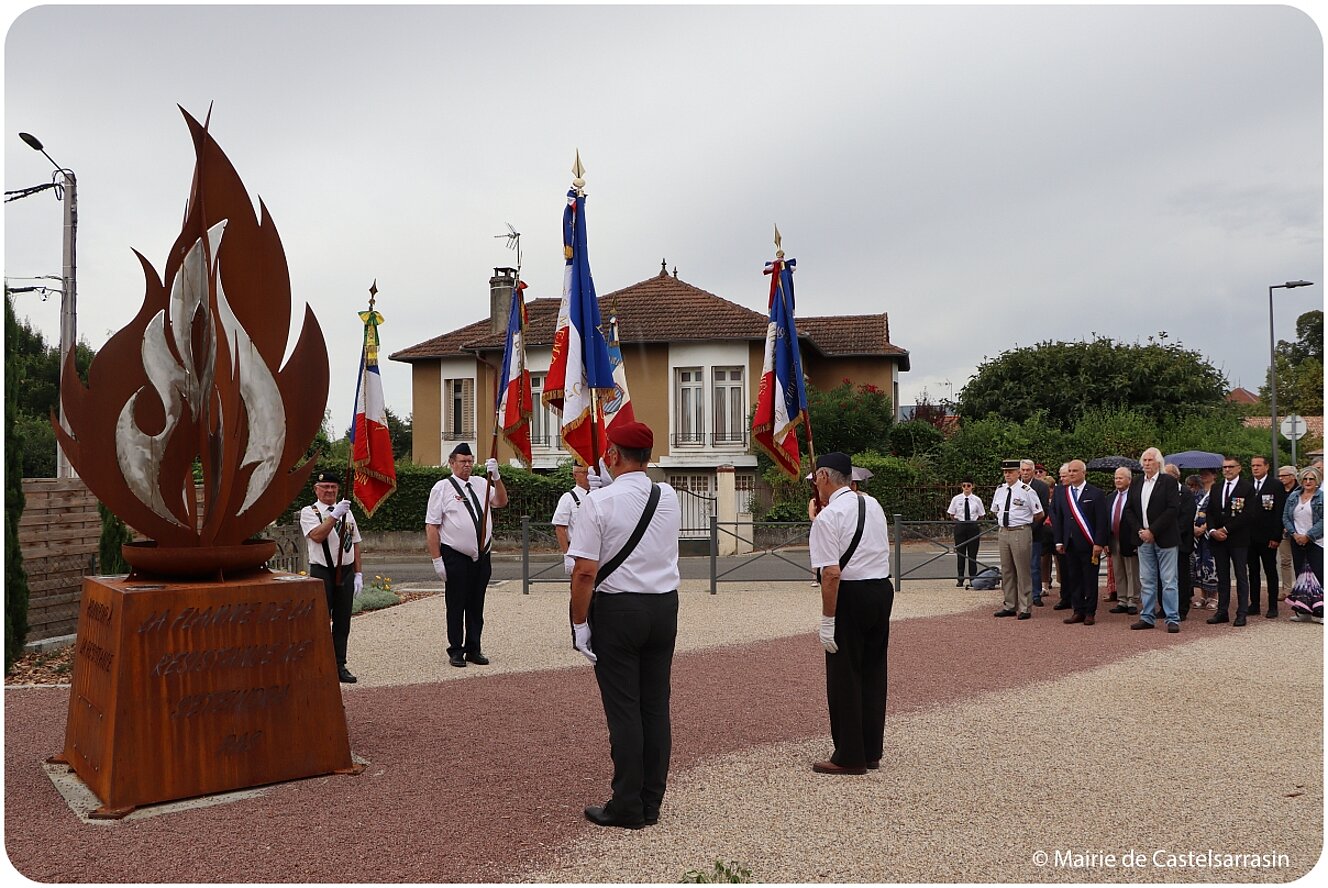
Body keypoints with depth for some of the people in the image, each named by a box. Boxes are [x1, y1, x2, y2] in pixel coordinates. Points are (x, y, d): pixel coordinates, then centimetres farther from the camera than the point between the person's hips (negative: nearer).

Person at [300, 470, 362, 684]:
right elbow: (317, 536, -19)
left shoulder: (347, 512, 14)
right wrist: (335, 515, -26)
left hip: (346, 572, 5)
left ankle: (340, 666, 15)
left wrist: (358, 573, 9)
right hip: (322, 572, -5)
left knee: (343, 621, 8)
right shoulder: (308, 512, -1)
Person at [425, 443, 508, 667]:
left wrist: (496, 477, -14)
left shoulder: (481, 484, 11)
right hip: (455, 557, -4)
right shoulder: (442, 488, -3)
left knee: (476, 605, 11)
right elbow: (431, 526, -7)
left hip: (481, 556, 5)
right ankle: (455, 651, 14)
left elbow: (501, 502, 0)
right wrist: (437, 559, -12)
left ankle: (474, 649, 22)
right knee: (456, 605, 3)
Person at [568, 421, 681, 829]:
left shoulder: (599, 502, -12)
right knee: (656, 706, 11)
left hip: (617, 610, -5)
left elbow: (585, 572, -16)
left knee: (623, 709, 2)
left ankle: (627, 806, 10)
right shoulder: (669, 498, 5)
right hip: (664, 608, 5)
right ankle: (651, 803, 20)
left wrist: (579, 623, -7)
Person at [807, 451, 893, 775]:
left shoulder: (827, 517, -14)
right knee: (873, 671, 15)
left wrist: (827, 620, -15)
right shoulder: (873, 505, 9)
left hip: (850, 595, -8)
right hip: (883, 589, 8)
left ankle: (849, 756, 11)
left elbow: (831, 574, -20)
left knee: (844, 676, 3)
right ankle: (872, 751, 24)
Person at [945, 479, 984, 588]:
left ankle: (972, 580, 12)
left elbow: (981, 515, 8)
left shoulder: (976, 500, 1)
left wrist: (974, 521, -1)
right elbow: (951, 515, 7)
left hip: (973, 527, 0)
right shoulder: (956, 499, 0)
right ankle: (960, 580, 12)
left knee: (972, 554, 4)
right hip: (960, 527, 0)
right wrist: (958, 522, -2)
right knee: (960, 553, 4)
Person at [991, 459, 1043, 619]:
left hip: (1020, 533, -6)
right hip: (1002, 532, 6)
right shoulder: (999, 491, 9)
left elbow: (1039, 514, -3)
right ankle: (1010, 606, 22)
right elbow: (994, 511, 26)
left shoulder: (1026, 491, -9)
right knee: (1006, 571, 12)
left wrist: (1026, 522, 6)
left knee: (1023, 571, -1)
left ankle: (1025, 608, 6)